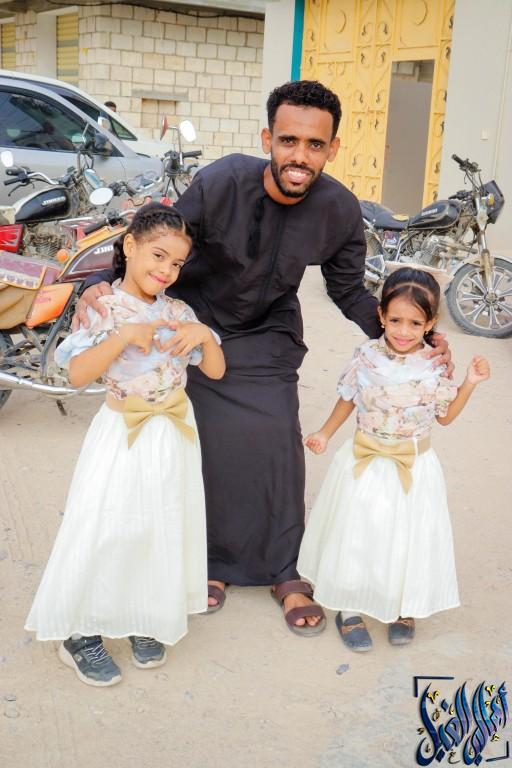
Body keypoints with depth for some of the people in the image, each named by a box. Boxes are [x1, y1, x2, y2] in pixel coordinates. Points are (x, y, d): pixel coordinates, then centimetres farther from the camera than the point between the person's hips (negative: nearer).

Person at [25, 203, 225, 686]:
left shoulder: (179, 313, 2)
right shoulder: (105, 311, -11)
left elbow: (216, 371, 6)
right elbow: (77, 374, -21)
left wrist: (205, 335, -13)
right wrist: (125, 335, -28)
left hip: (173, 435, 5)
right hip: (122, 435, -4)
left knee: (164, 529, 10)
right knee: (103, 532, -6)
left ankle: (149, 620, 29)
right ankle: (81, 634, 11)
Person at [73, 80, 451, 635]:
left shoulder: (339, 210, -19)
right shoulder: (219, 184, -27)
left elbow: (349, 291, -4)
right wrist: (102, 283, -34)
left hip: (269, 335, 2)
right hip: (198, 325, -1)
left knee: (278, 446, -4)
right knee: (203, 445, -1)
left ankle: (284, 572, 15)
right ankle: (212, 562, 21)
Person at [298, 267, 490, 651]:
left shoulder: (435, 367, -10)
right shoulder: (367, 357, -10)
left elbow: (445, 416, 2)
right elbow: (348, 399, 6)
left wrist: (469, 384, -9)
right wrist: (325, 434, 9)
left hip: (414, 468, 0)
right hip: (367, 463, 0)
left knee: (407, 536, 9)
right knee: (357, 533, 7)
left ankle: (404, 608, 30)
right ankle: (350, 608, 24)